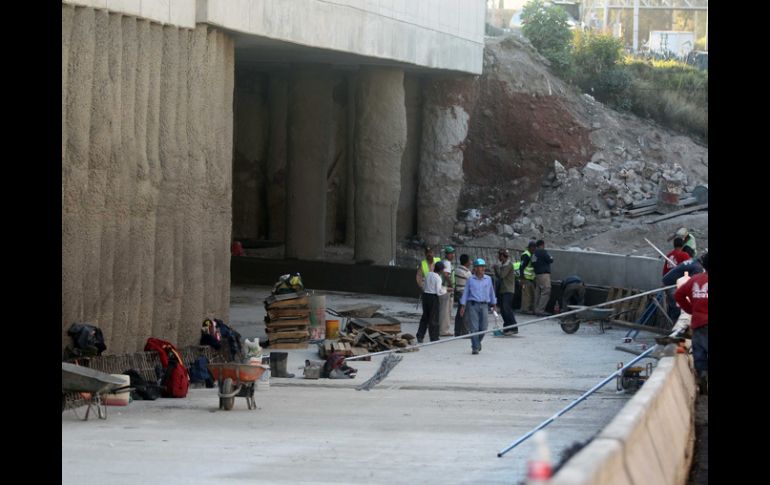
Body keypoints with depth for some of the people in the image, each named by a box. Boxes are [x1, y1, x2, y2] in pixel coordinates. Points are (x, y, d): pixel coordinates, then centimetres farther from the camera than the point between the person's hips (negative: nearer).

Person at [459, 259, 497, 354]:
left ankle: (477, 342, 27)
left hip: (484, 305, 2)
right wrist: (463, 306, 3)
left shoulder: (488, 279, 7)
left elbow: (491, 292, 16)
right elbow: (465, 293, 5)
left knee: (483, 328, 1)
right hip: (473, 305, -2)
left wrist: (493, 304, 19)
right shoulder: (470, 280, 1)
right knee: (474, 328, -7)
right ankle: (475, 347, -4)